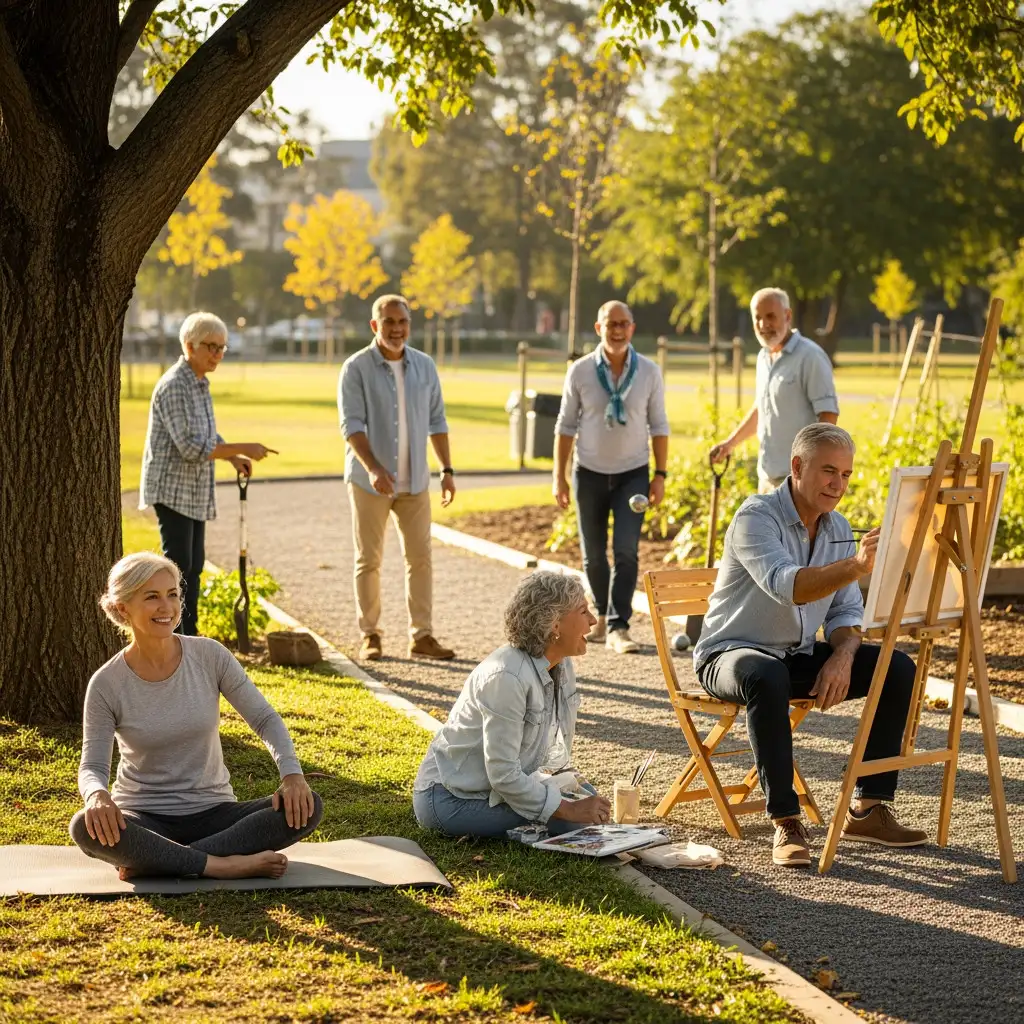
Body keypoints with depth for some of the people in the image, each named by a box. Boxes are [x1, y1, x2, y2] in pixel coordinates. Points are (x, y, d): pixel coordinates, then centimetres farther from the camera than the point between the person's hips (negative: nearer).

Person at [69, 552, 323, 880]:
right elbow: (92, 766, -9)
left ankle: (154, 860, -26)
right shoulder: (107, 684, -7)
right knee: (86, 827, -36)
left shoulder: (209, 656, -4)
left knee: (306, 808, -24)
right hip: (144, 820, -2)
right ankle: (222, 865, -30)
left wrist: (292, 773, -22)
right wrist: (98, 796, -34)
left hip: (212, 813, 2)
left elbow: (265, 718, -3)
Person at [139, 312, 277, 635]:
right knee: (178, 566, -13)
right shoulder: (174, 386, -18)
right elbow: (191, 447, -24)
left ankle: (189, 640, 18)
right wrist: (242, 449, -23)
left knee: (193, 566, 12)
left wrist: (232, 457, 5)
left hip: (195, 493, 10)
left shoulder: (200, 384, 12)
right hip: (172, 490, -10)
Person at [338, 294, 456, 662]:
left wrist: (447, 470, 5)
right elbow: (352, 424, -14)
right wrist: (374, 469, -26)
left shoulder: (424, 366, 6)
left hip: (414, 480, 4)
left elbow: (436, 421, 11)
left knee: (420, 558, 2)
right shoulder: (356, 369, -7)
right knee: (369, 561, 4)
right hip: (369, 481, -4)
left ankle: (422, 635, 7)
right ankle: (370, 635, 12)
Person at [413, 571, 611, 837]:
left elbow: (556, 754, 14)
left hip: (500, 783, 9)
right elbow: (503, 775, -26)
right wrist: (569, 810, -23)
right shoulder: (506, 677, -27)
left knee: (585, 795, -4)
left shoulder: (562, 665, 1)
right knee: (576, 821, -19)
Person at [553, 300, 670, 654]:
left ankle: (618, 627, -10)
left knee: (626, 551, -13)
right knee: (593, 554, 9)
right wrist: (559, 476, -1)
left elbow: (658, 426, 3)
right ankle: (602, 615, 30)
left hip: (633, 473, -1)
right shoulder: (580, 371, -5)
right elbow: (566, 425, 1)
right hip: (589, 473, 1)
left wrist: (660, 474, -1)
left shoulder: (649, 372, -4)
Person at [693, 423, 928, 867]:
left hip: (798, 656, 7)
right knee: (766, 677, -42)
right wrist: (854, 566, -52)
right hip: (733, 653, -7)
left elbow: (845, 612, 7)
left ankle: (867, 809, -5)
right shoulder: (757, 517, -19)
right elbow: (786, 586, -37)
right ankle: (786, 823, -36)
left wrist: (841, 657, -16)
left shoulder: (837, 528, 5)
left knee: (898, 668, -10)